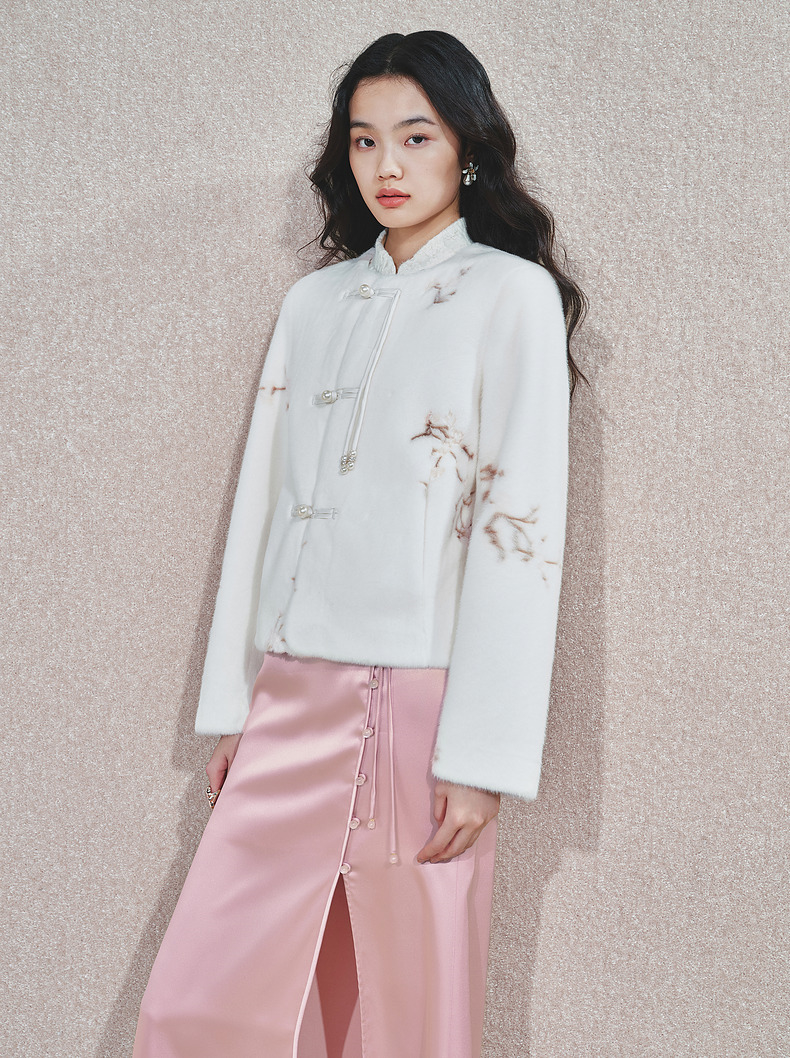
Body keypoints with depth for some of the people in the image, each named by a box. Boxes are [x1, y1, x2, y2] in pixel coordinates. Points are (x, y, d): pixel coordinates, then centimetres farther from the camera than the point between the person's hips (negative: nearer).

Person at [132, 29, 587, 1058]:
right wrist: (232, 706, 11)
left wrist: (483, 755, -14)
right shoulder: (314, 301, 15)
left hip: (420, 702, -5)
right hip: (292, 702, 5)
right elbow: (262, 501, 14)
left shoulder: (512, 296, -1)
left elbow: (520, 528, -8)